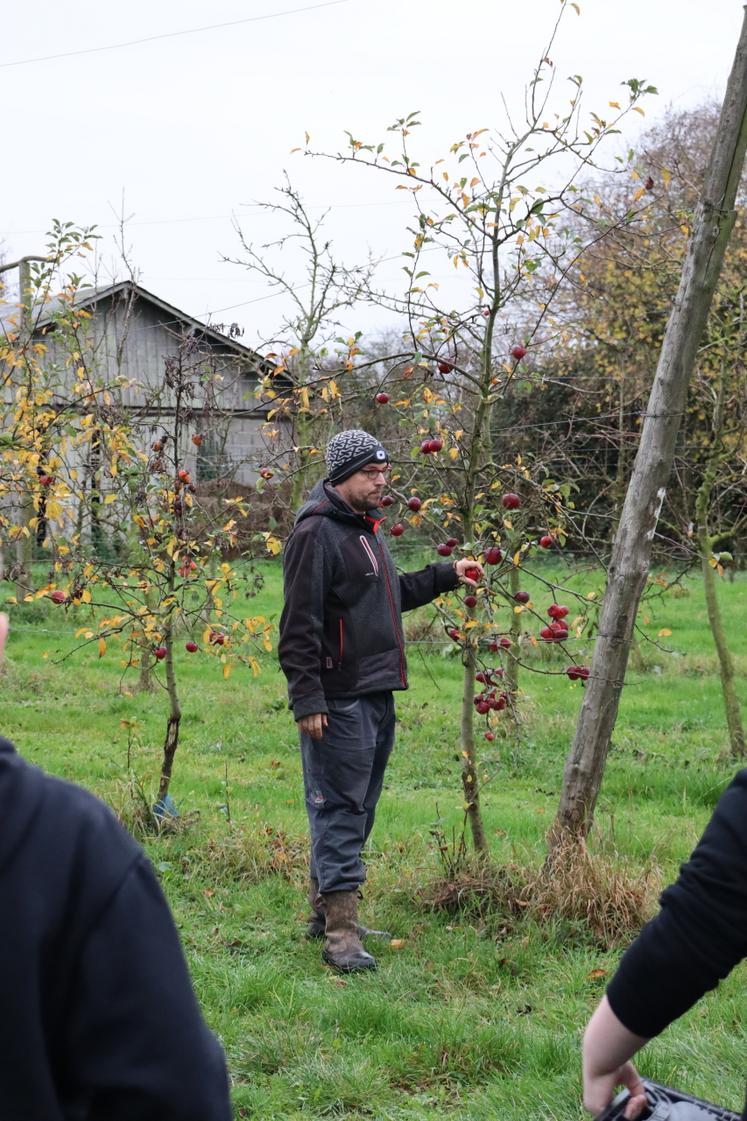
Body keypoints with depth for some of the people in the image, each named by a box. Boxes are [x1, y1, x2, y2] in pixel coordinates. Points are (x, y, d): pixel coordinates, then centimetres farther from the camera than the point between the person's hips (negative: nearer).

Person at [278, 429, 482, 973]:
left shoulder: (367, 526, 17)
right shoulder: (317, 531, -13)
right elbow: (300, 623, -17)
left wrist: (445, 575, 21)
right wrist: (307, 699, -20)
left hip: (378, 694, 10)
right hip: (339, 700, -10)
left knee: (358, 809, 15)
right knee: (339, 808, -7)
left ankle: (325, 907, 26)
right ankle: (341, 931, -5)